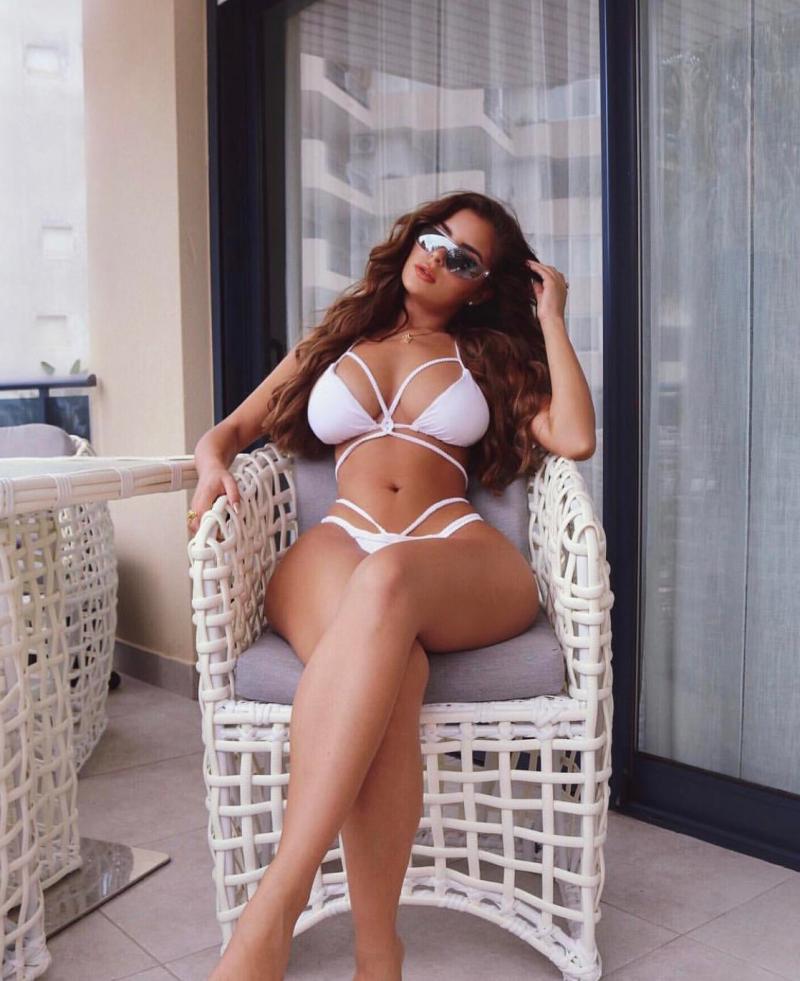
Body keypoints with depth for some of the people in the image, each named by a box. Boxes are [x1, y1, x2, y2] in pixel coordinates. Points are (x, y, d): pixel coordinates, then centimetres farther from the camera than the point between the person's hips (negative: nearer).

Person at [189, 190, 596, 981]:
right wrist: (212, 463, 2)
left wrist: (551, 318, 16)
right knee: (386, 676, -38)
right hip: (338, 544, 1)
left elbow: (576, 439, 6)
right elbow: (234, 429, 26)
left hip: (460, 558, -1)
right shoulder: (334, 341, 29)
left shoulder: (491, 355, 25)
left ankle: (273, 909, -44)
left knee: (386, 580, -40)